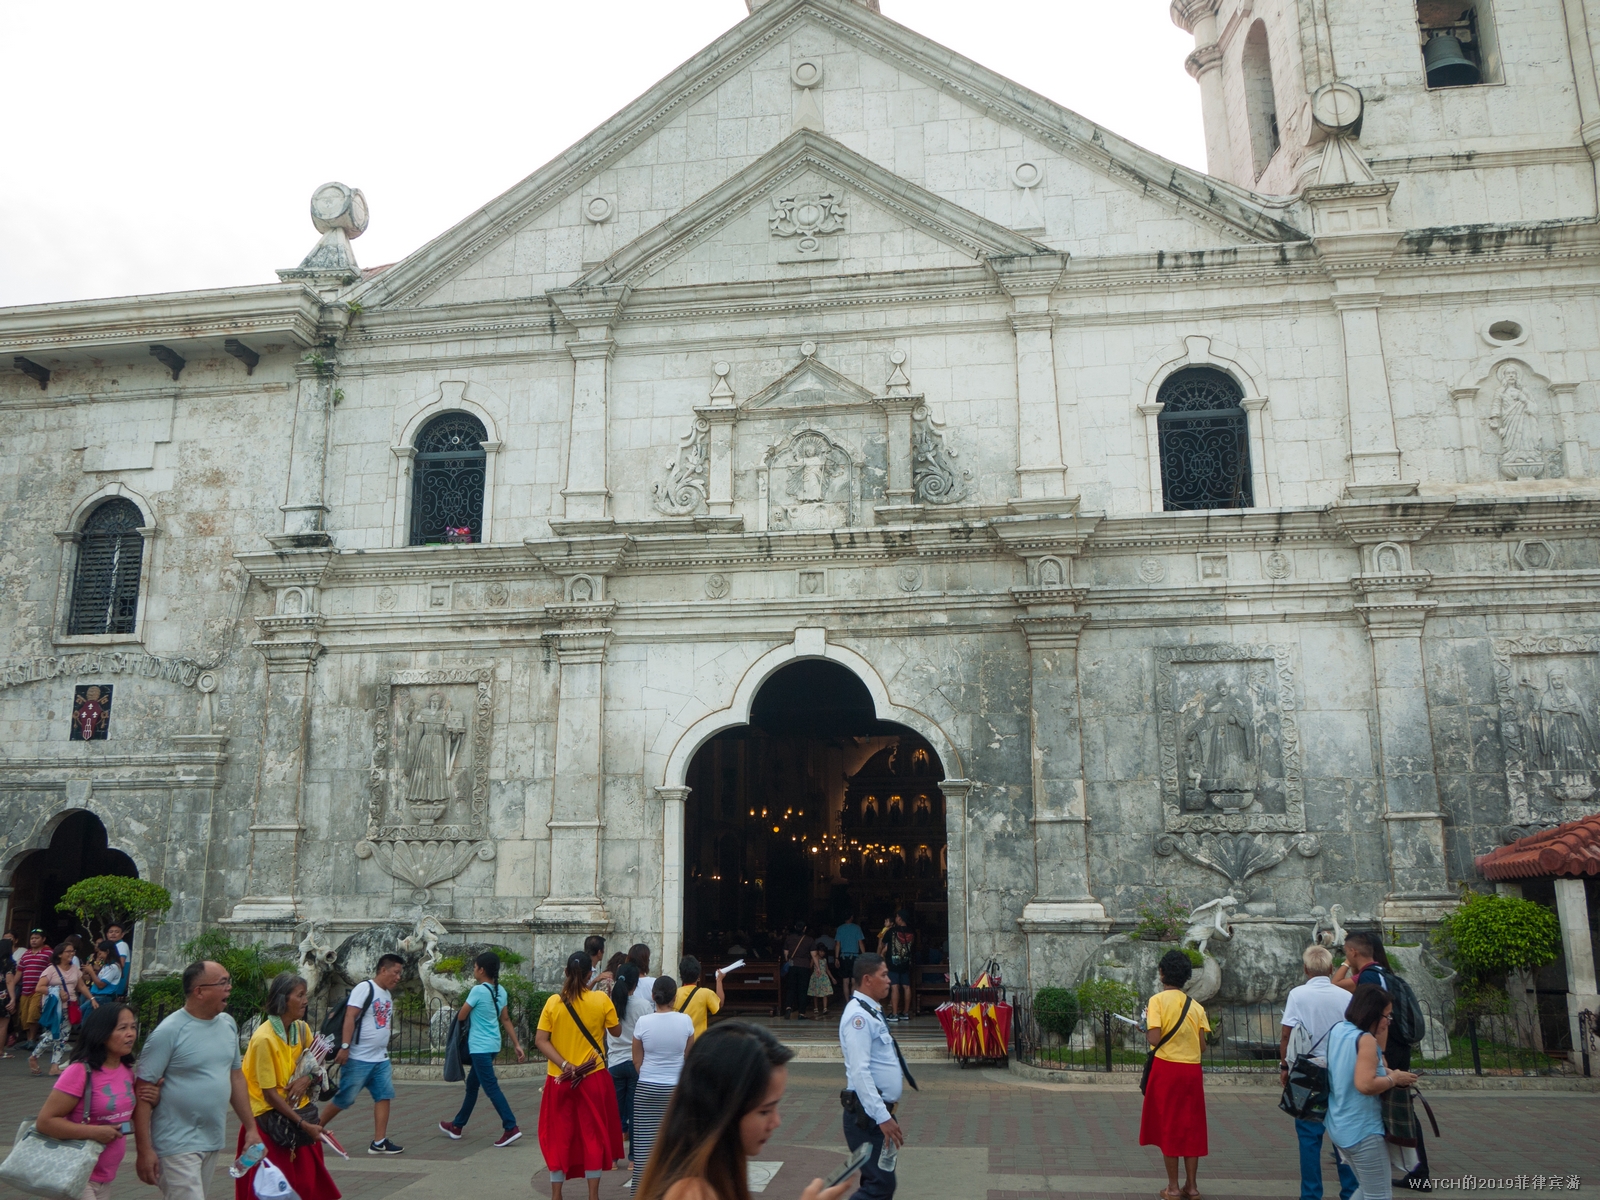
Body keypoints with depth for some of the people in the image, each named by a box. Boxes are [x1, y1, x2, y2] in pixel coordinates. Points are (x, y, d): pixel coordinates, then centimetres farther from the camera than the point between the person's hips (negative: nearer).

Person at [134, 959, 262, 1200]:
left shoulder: (228, 1024, 6)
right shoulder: (169, 1032, -15)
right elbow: (143, 1091, -14)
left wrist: (251, 1128, 11)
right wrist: (144, 1150, -17)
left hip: (214, 1142, 7)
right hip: (178, 1145, -7)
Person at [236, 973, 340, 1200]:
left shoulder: (302, 1029, 1)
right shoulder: (264, 1038, -20)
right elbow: (269, 1093, -18)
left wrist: (307, 1079, -14)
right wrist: (303, 1124, -19)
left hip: (300, 1113, 6)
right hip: (272, 1123, -6)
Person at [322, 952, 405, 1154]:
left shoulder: (388, 995, 14)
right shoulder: (364, 988, -11)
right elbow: (349, 1018, -19)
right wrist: (344, 1047, -25)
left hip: (380, 1059, 8)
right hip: (358, 1059, -8)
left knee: (384, 1096, 0)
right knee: (343, 1100, 1)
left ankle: (379, 1142, 3)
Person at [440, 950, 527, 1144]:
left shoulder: (478, 990, -17)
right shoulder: (500, 991, 6)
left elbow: (461, 1017, -9)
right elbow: (506, 1020, 9)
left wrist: (465, 1005, 13)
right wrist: (517, 1045, 11)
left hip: (480, 1047, -9)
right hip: (492, 1045, 9)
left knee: (491, 1088, -7)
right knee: (472, 1085, 20)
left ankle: (511, 1128, -13)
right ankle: (457, 1126, 34)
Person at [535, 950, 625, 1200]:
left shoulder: (553, 1002, -3)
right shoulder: (601, 999, -8)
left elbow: (540, 1041, -8)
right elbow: (616, 1031, 3)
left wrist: (565, 1066, -13)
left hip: (560, 1078, 2)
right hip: (594, 1077, -1)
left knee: (559, 1135, 13)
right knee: (593, 1134, 10)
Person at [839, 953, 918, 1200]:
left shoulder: (872, 1011, 14)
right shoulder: (859, 1015, -19)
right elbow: (859, 1072, -25)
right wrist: (882, 1117, -27)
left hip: (880, 1110, 10)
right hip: (868, 1115, -10)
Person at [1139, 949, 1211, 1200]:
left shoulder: (1158, 1000, -8)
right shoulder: (1196, 1006, 5)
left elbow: (1155, 1039, -16)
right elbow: (1202, 1044, 2)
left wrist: (1146, 1027, 4)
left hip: (1166, 1068, -4)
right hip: (1192, 1070, 4)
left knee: (1168, 1125, 6)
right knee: (1191, 1125, 12)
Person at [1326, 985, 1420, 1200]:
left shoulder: (1338, 1030, 8)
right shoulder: (1365, 1039, -19)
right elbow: (1365, 1084, -28)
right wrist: (1394, 1079, -14)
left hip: (1338, 1127, 9)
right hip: (1362, 1130, -9)